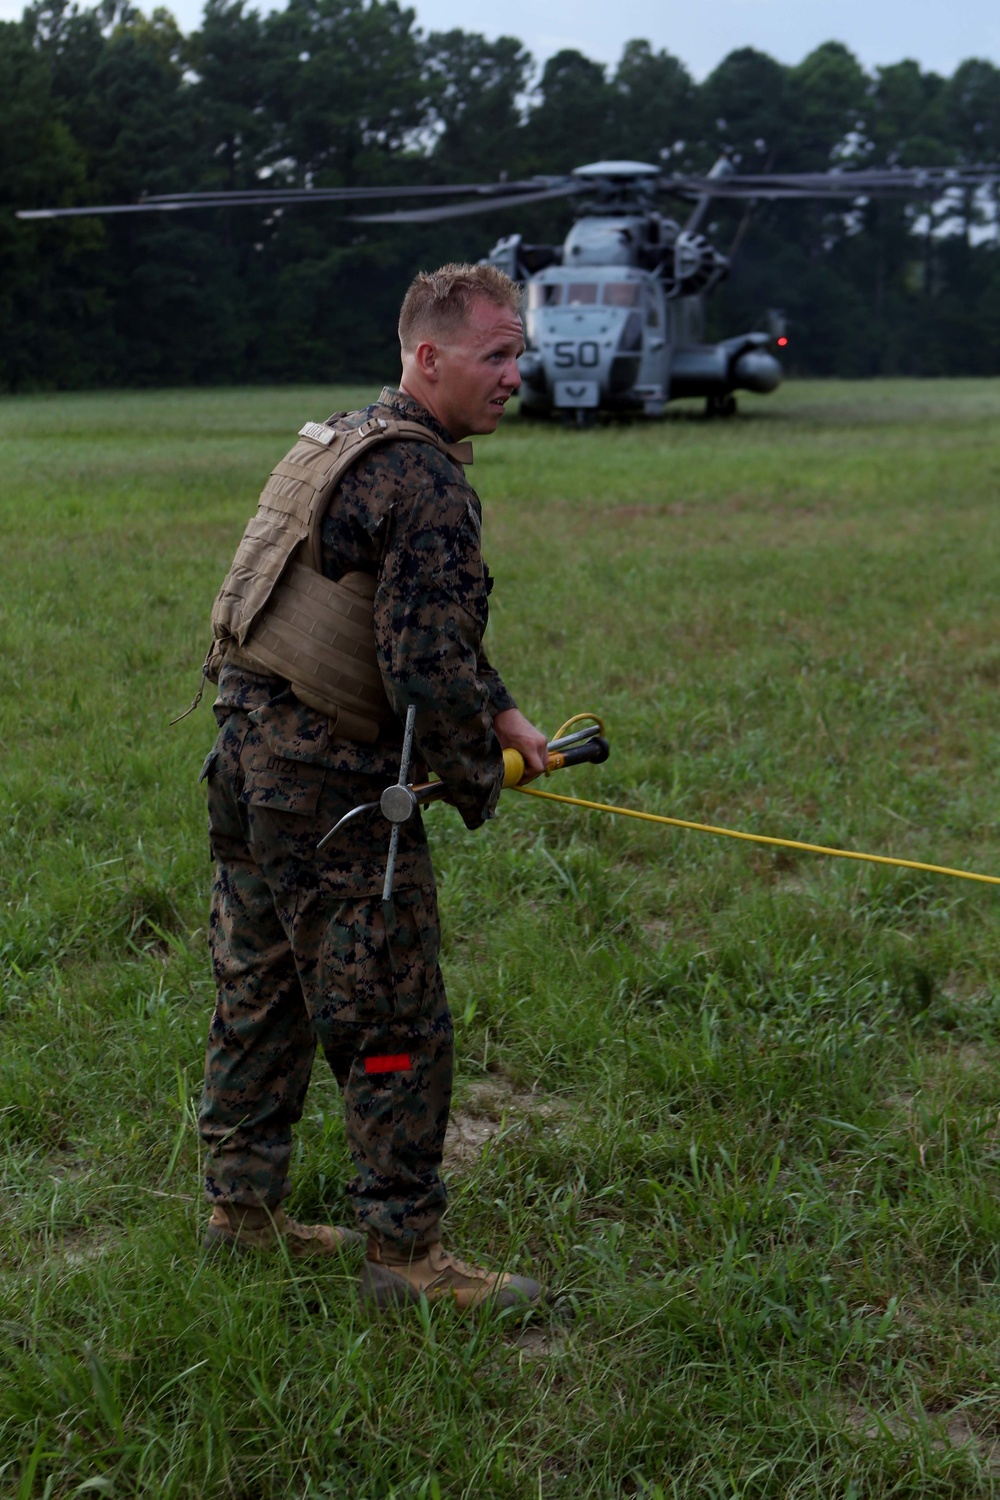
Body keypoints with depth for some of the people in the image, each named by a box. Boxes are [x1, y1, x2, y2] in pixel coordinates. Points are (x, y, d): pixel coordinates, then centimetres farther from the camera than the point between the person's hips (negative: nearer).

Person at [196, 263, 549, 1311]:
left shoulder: (337, 438, 16)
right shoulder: (425, 483, -17)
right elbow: (428, 663, -22)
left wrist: (496, 712, 19)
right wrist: (477, 780, -6)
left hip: (245, 754, 10)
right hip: (330, 789, -10)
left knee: (260, 992, 18)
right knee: (393, 1023, -1)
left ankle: (242, 1207, 31)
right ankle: (405, 1252, 8)